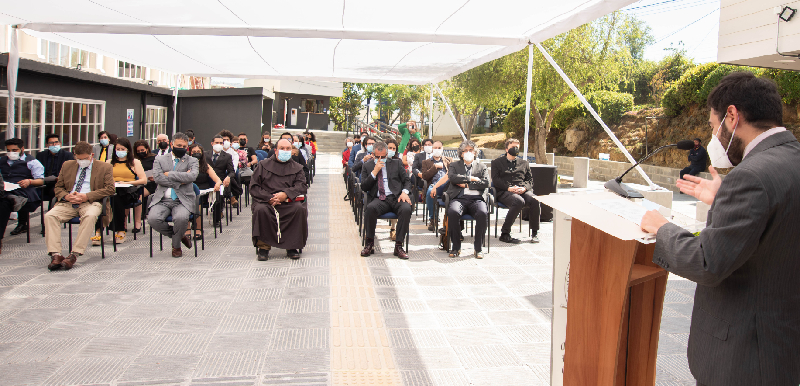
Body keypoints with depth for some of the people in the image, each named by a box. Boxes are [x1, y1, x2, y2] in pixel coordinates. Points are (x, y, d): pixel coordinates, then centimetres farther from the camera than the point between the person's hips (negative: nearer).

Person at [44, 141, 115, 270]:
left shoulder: (105, 167, 9)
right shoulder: (67, 165, 20)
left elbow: (110, 189, -2)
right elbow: (58, 187, 21)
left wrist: (87, 196, -12)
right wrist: (66, 196, -5)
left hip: (90, 202, -4)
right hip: (68, 202, 4)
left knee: (90, 216, -38)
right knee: (49, 215, -25)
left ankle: (74, 254, -38)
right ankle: (55, 255, -30)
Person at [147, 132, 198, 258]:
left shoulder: (192, 161, 12)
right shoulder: (160, 160, 16)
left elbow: (192, 176, -10)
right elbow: (158, 178, -2)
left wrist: (169, 174, -6)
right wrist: (179, 182, -8)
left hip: (182, 200, -2)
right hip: (162, 200, 2)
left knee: (181, 218, -34)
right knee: (153, 219, -27)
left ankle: (176, 245, -1)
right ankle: (180, 236, 2)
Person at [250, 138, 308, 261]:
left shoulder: (297, 168, 18)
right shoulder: (263, 165, 16)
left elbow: (301, 186, 2)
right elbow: (254, 186, 6)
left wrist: (286, 194, -18)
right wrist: (268, 198, -12)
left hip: (289, 201, 1)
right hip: (266, 201, 0)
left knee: (300, 208, -30)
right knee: (260, 209, -33)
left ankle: (293, 246, -17)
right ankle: (263, 247, -19)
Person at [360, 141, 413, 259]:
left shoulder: (396, 163, 17)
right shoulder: (367, 166, 16)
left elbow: (407, 181, 15)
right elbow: (364, 187, 6)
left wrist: (404, 192, -7)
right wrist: (375, 171, -4)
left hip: (396, 197, 1)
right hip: (378, 199, 0)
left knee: (406, 209, -33)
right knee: (370, 208, -35)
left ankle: (398, 246, -23)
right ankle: (369, 244, -16)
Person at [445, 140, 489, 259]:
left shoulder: (481, 167, 23)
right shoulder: (454, 165, 22)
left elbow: (486, 183, 6)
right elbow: (452, 177, -1)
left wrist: (467, 185, 0)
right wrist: (471, 178, -1)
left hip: (477, 199, 1)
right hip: (460, 198, 0)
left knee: (483, 213, -34)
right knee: (453, 212, -35)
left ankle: (478, 248, -19)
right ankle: (456, 247, -19)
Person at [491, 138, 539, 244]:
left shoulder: (524, 163, 26)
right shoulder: (497, 162, 16)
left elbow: (530, 179, 17)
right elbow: (496, 180, 2)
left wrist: (524, 188, -6)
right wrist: (509, 188, -14)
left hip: (523, 191, 4)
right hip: (504, 192, -3)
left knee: (535, 201, -30)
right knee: (519, 201, -37)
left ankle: (535, 233, -14)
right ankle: (504, 233, -28)